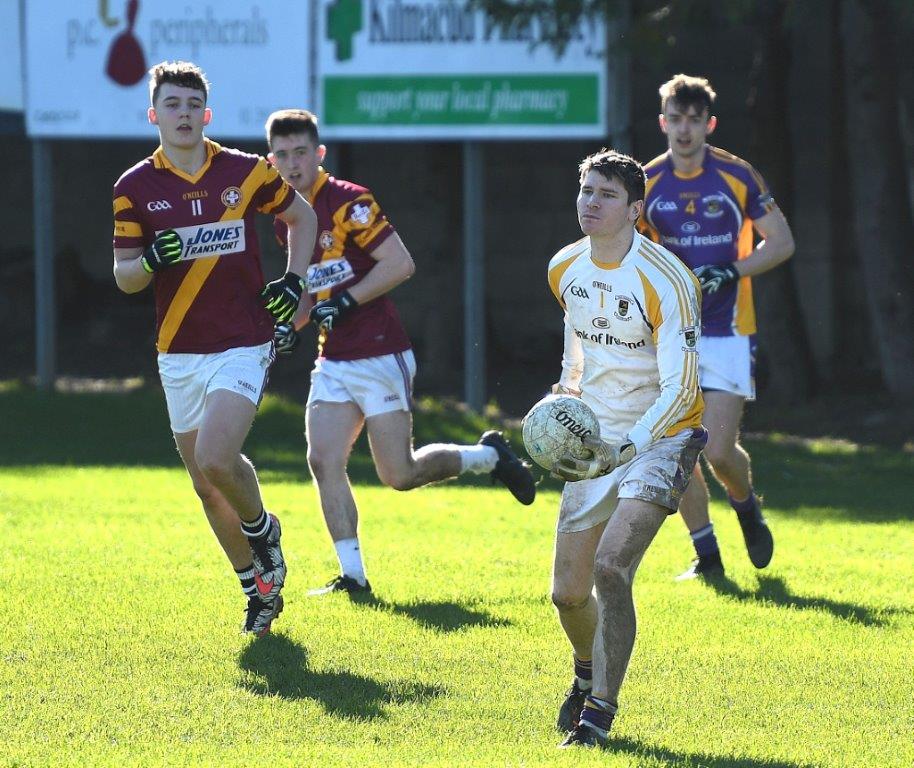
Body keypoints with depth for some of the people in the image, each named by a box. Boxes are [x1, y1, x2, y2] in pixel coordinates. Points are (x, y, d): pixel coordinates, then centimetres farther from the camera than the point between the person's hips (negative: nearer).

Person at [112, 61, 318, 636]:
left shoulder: (248, 173, -2)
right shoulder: (135, 187, 0)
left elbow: (301, 216, 16)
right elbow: (123, 276, 3)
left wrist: (294, 282, 5)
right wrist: (149, 261, -19)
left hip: (243, 346, -3)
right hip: (179, 353, 3)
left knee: (216, 460, -23)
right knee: (206, 485, 7)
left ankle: (262, 529, 8)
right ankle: (259, 588, 25)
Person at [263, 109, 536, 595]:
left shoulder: (349, 203, -13)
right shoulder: (287, 218, 11)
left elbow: (400, 264, -18)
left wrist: (344, 303, -22)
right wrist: (292, 324, 8)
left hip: (380, 358, -7)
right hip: (333, 363, 7)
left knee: (400, 475, -6)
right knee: (323, 460, -10)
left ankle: (490, 455, 19)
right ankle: (352, 575, -6)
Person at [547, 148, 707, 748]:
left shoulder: (667, 281, -20)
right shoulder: (565, 270, 0)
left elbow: (681, 389, -24)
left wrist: (622, 450, -34)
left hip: (662, 437, -6)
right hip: (595, 440, 6)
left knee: (610, 569, -25)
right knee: (568, 591, 7)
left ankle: (601, 710, -15)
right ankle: (589, 672, 40)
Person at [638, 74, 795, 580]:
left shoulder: (737, 176, -4)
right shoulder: (647, 184, 2)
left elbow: (781, 242, 0)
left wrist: (733, 273, -14)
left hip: (728, 333, -3)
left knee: (719, 451, -11)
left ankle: (748, 508, 21)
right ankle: (706, 554, 9)